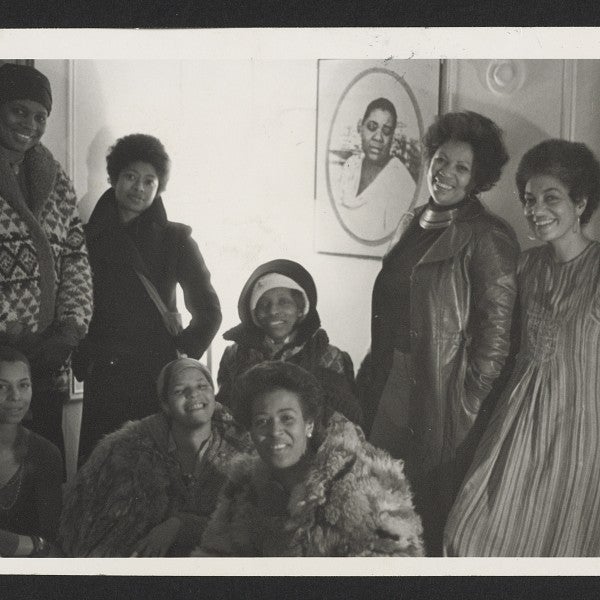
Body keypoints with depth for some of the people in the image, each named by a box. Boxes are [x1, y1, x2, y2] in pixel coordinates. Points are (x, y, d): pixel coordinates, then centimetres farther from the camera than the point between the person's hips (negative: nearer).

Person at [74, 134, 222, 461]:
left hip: (156, 376, -2)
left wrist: (181, 356, -2)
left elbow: (208, 311, 7)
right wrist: (82, 359, 3)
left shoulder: (174, 240, 5)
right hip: (102, 376, 2)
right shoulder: (91, 237, 11)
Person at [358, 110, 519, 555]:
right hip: (390, 384, 7)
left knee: (436, 514, 1)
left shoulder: (487, 238, -10)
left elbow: (497, 328, -13)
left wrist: (472, 398, -14)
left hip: (444, 398, -7)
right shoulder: (412, 225, 12)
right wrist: (373, 372, 16)